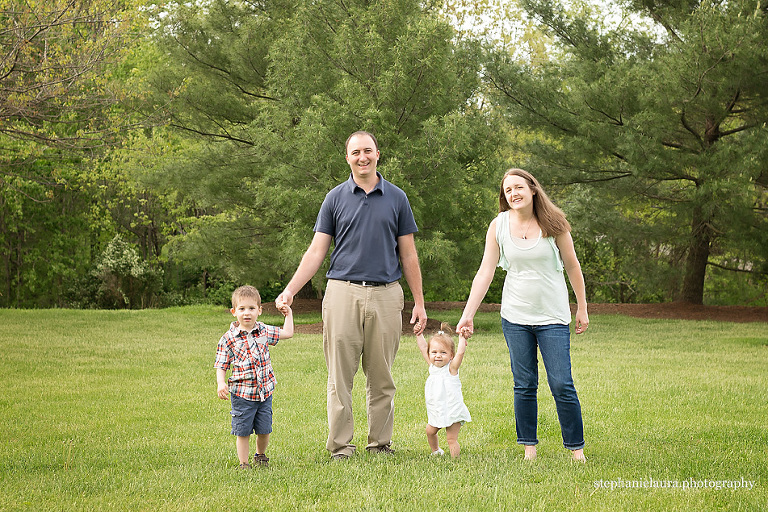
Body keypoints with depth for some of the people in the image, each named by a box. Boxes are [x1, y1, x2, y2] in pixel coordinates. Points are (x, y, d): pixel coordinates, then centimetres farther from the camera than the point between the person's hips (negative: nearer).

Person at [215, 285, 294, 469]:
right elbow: (221, 365, -7)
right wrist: (221, 383, -22)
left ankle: (260, 455, 37)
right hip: (242, 394, -3)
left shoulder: (264, 331, 4)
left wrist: (288, 314, 18)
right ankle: (243, 463, 16)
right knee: (243, 431, 2)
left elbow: (288, 333, 18)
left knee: (264, 429, 12)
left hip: (265, 391, 4)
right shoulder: (228, 339, -7)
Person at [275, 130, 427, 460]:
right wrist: (290, 290, -7)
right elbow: (316, 251, 5)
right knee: (340, 375, -1)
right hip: (343, 293, -1)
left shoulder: (396, 198, 9)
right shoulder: (335, 198, 7)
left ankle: (380, 444, 14)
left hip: (385, 295, 1)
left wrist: (419, 302, 6)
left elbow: (408, 255, 10)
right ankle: (340, 447, 4)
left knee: (381, 377, 5)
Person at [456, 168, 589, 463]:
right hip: (515, 317, 2)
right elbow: (485, 272, 1)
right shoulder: (499, 225, 0)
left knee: (562, 385, -7)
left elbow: (572, 267, 5)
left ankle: (576, 449, 5)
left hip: (552, 317, -2)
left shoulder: (553, 223, -4)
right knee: (524, 385, 3)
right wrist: (467, 315, -4)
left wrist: (582, 309, 6)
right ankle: (529, 448, 14)